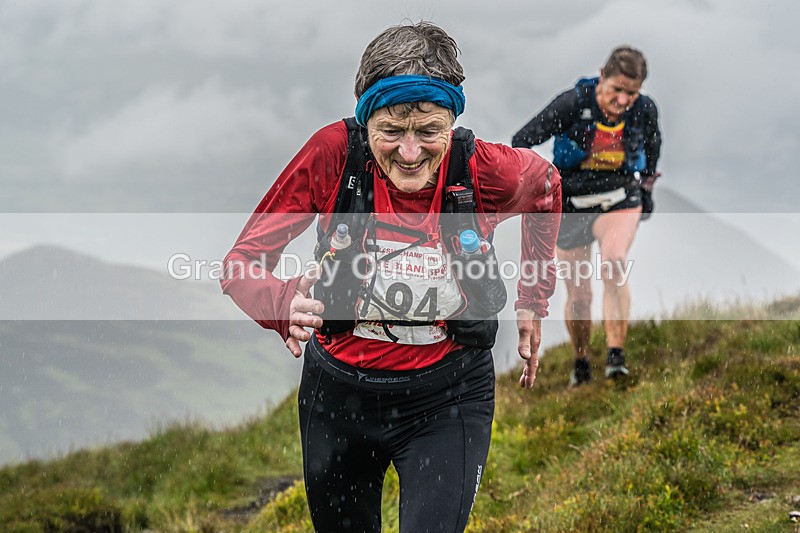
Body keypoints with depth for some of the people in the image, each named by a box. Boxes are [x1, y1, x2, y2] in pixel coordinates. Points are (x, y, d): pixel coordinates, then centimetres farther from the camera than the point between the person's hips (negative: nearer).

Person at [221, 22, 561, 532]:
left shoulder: (486, 172, -19)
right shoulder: (334, 154, -21)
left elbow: (545, 186, 7)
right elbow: (243, 261, -18)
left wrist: (534, 302, 13)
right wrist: (284, 303, -40)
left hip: (448, 399, -1)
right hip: (338, 389, 2)